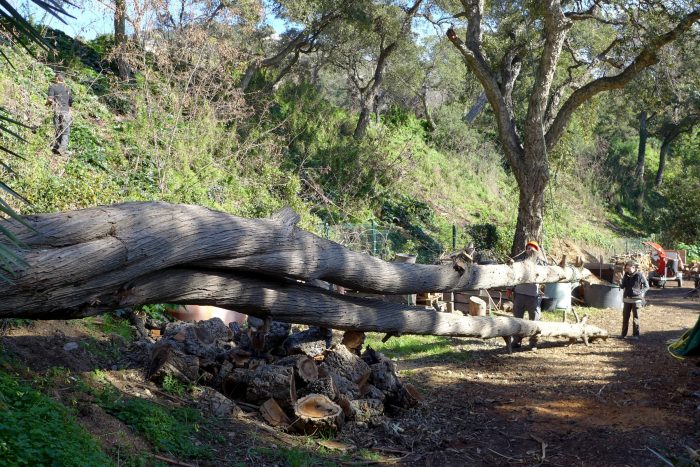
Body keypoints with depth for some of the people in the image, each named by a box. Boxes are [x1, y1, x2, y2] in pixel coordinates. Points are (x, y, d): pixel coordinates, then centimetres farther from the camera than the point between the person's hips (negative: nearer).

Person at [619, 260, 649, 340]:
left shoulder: (639, 275, -8)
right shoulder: (626, 275, 3)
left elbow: (646, 286, 0)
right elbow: (622, 286, 3)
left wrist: (641, 293, -10)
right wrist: (619, 281, -17)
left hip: (636, 300, -4)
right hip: (626, 299, 4)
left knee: (635, 317, 0)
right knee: (625, 317, 8)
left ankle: (635, 334, 6)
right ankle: (623, 334, 16)